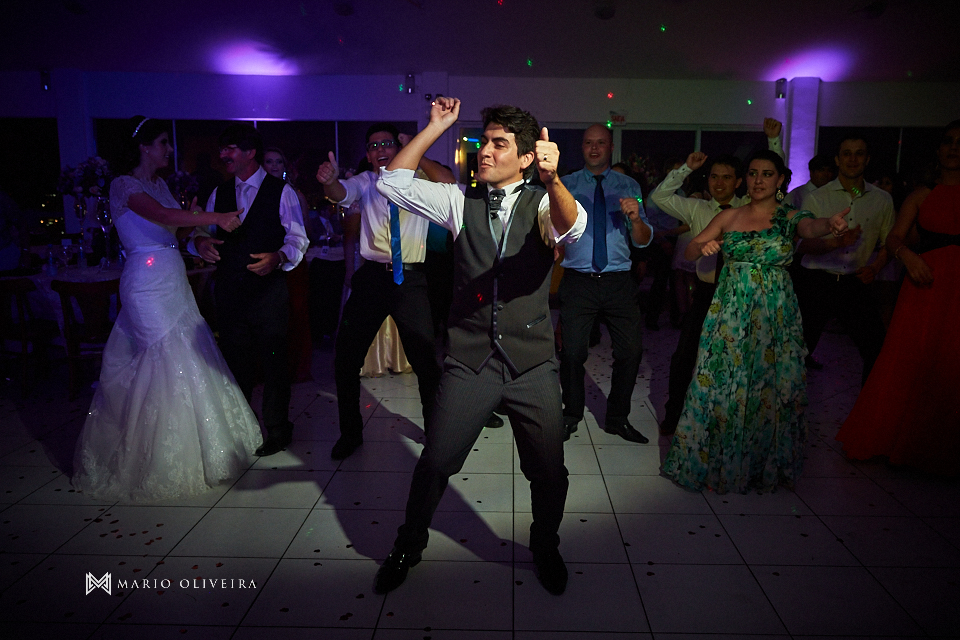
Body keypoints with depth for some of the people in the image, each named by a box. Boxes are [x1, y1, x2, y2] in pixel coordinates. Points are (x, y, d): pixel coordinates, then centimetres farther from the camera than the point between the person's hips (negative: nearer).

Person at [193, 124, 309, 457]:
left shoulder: (281, 192, 0)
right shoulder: (219, 193, 14)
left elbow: (298, 240, -5)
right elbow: (203, 230, 15)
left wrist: (278, 257, -24)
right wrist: (200, 241, -9)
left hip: (269, 289, -4)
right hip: (229, 290, 5)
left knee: (273, 361, 3)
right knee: (234, 363, 13)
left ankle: (276, 430, 19)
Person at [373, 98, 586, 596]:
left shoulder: (544, 204, 0)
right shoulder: (460, 203, 5)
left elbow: (571, 228, -24)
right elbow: (392, 182, -1)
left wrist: (553, 178, -45)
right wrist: (436, 126, -4)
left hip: (532, 365, 0)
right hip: (469, 362, 1)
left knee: (549, 473, 8)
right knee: (435, 464, 6)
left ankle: (545, 548, 38)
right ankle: (408, 546, 33)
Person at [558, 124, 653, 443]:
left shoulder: (629, 186, 9)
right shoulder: (566, 185, 7)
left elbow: (643, 241, 3)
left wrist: (636, 219, -18)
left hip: (619, 281, 1)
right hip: (578, 281, -1)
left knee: (631, 350, 3)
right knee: (573, 351, -1)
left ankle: (617, 418, 23)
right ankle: (571, 414, 22)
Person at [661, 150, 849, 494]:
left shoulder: (790, 217, 1)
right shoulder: (728, 217, 8)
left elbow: (810, 227, -22)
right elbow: (689, 250, 8)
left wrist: (830, 224, -45)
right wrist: (704, 246, -15)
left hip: (774, 315, -1)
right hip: (730, 311, 2)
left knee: (768, 387, 2)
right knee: (721, 384, 2)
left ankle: (763, 464, 22)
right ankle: (716, 461, 19)